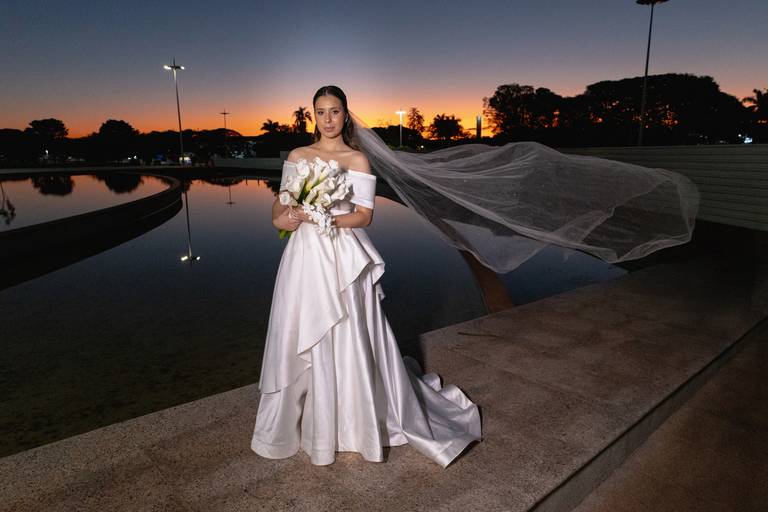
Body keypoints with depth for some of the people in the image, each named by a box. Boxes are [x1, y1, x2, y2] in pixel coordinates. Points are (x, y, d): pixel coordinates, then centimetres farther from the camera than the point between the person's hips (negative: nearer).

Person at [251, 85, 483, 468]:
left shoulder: (357, 159, -1)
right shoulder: (297, 156, 10)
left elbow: (364, 215, -7)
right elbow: (280, 204, 10)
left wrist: (315, 217, -18)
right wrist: (281, 218, -14)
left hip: (342, 260, -3)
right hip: (304, 258, 4)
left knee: (347, 342, 3)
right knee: (300, 342, 10)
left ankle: (354, 424, 24)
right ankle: (305, 422, 31)